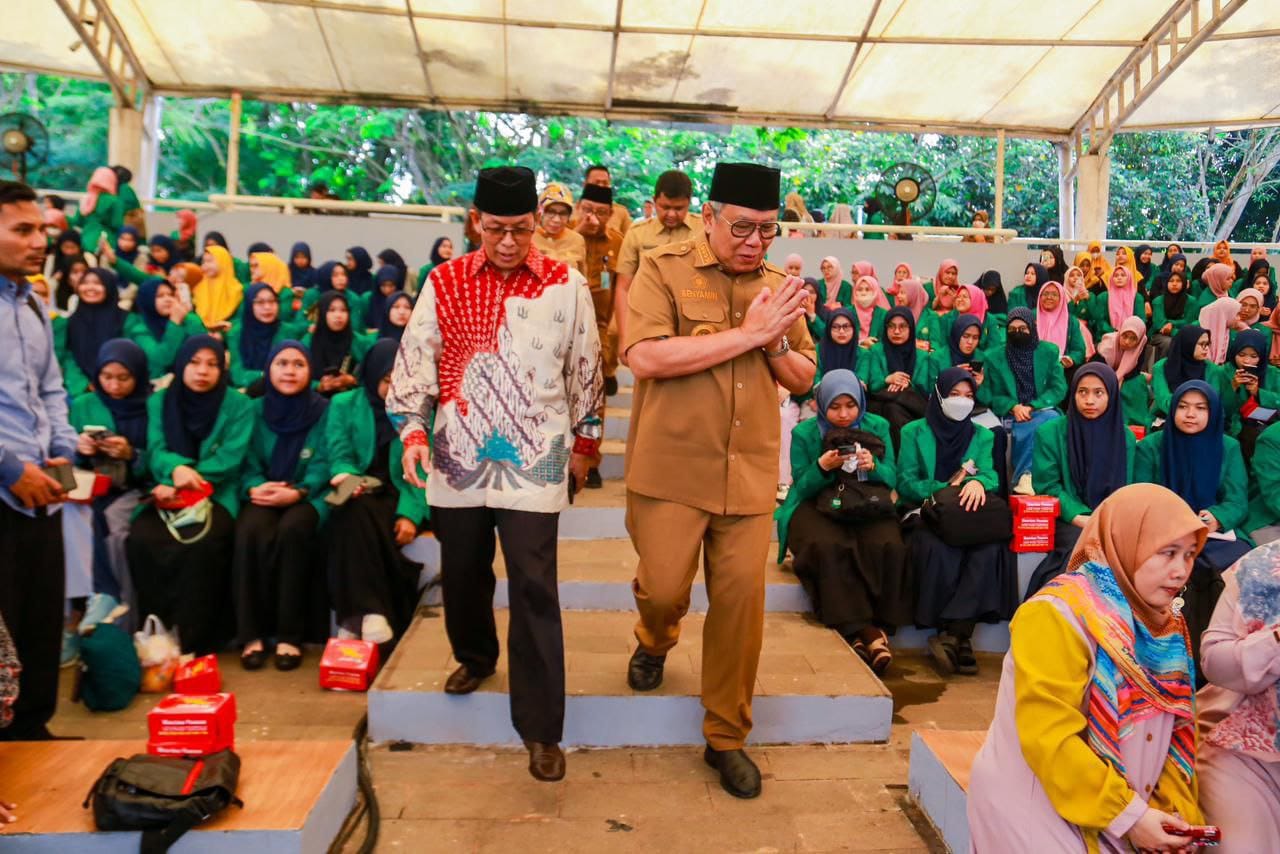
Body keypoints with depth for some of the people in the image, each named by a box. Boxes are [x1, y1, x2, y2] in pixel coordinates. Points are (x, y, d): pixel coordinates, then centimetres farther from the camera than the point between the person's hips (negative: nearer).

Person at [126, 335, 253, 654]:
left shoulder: (238, 404, 1)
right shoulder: (159, 401, 10)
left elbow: (229, 458, -8)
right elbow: (155, 450, -2)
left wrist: (184, 482, -20)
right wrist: (176, 468, -26)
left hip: (216, 493, -3)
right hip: (170, 493, 3)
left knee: (202, 543, -33)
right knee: (141, 539, -27)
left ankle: (191, 640, -22)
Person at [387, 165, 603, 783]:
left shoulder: (567, 285, -1)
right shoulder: (444, 283, 2)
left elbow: (585, 371, 6)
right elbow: (415, 360, 3)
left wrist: (583, 443, 11)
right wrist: (412, 430, -9)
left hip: (534, 460, -2)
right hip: (458, 455, 3)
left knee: (534, 588, -4)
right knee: (462, 572, 17)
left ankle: (540, 726, 7)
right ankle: (475, 656, 47)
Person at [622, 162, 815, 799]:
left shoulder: (777, 287, 10)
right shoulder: (663, 270, -4)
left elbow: (802, 380, 15)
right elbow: (646, 358, -19)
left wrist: (776, 342, -8)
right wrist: (746, 333, -17)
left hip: (749, 474, 3)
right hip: (671, 467, -3)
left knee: (740, 600, 4)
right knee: (663, 589, 1)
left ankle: (727, 735, 22)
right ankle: (655, 642, 40)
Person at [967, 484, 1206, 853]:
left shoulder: (1165, 625, 3)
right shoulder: (1059, 614, -19)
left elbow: (1177, 732, 8)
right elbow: (1048, 738, -23)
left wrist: (1175, 808, -5)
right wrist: (1126, 816, -19)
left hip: (1121, 814, 6)